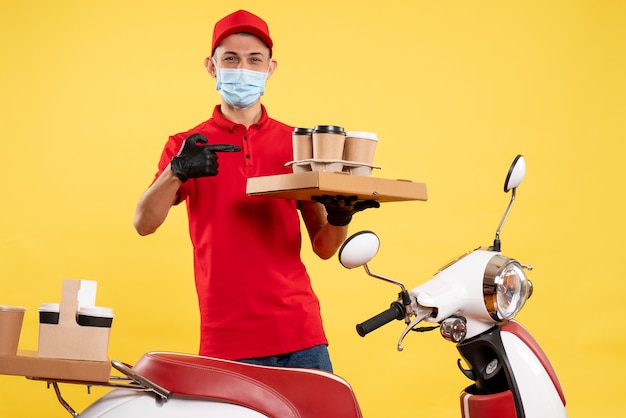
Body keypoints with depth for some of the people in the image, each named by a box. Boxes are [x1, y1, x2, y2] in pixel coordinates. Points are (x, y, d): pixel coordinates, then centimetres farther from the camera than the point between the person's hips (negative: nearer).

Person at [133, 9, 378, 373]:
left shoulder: (296, 143, 12)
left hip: (300, 334, 2)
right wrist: (176, 172, -23)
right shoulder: (186, 146, 9)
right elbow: (144, 224, -5)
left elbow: (323, 247, 11)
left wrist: (340, 217, -11)